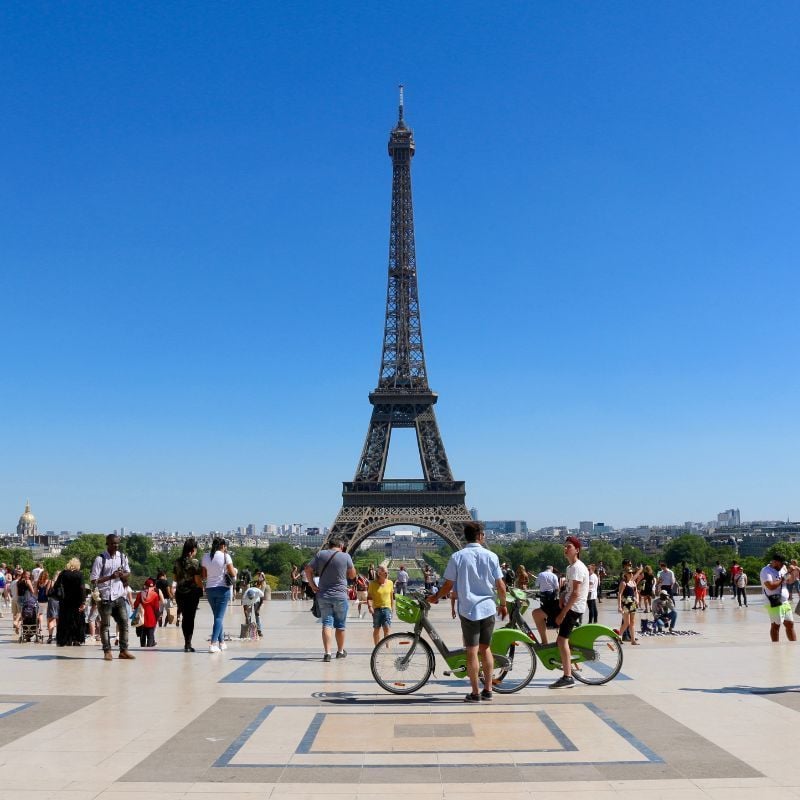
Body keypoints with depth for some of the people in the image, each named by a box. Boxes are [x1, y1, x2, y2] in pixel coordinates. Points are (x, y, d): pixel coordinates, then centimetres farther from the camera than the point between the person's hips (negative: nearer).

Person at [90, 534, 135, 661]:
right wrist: (110, 577, -22)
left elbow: (128, 573, 16)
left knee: (124, 622, 3)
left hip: (119, 596, 5)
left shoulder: (122, 556, 5)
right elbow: (94, 580, -11)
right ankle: (107, 651, 9)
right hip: (105, 597, -5)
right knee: (105, 625, 2)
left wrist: (121, 574, -7)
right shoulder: (100, 559, -9)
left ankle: (123, 650, 10)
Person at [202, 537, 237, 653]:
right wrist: (235, 570, 13)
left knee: (217, 616, 18)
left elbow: (204, 576, 6)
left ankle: (221, 642, 24)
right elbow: (233, 574, -7)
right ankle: (213, 644, -15)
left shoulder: (205, 557, 4)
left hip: (209, 589, 5)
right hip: (222, 588, -4)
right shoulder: (225, 556, -8)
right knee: (219, 617, -4)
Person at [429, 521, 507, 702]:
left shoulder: (457, 557, -6)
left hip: (468, 609, -2)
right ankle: (488, 690, 18)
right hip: (488, 608, 2)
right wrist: (503, 605, 16)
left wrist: (435, 597, 14)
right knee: (485, 649, 15)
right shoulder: (491, 556, -2)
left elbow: (448, 585, -4)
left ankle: (475, 693, 6)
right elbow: (501, 586, 0)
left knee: (472, 651, 2)